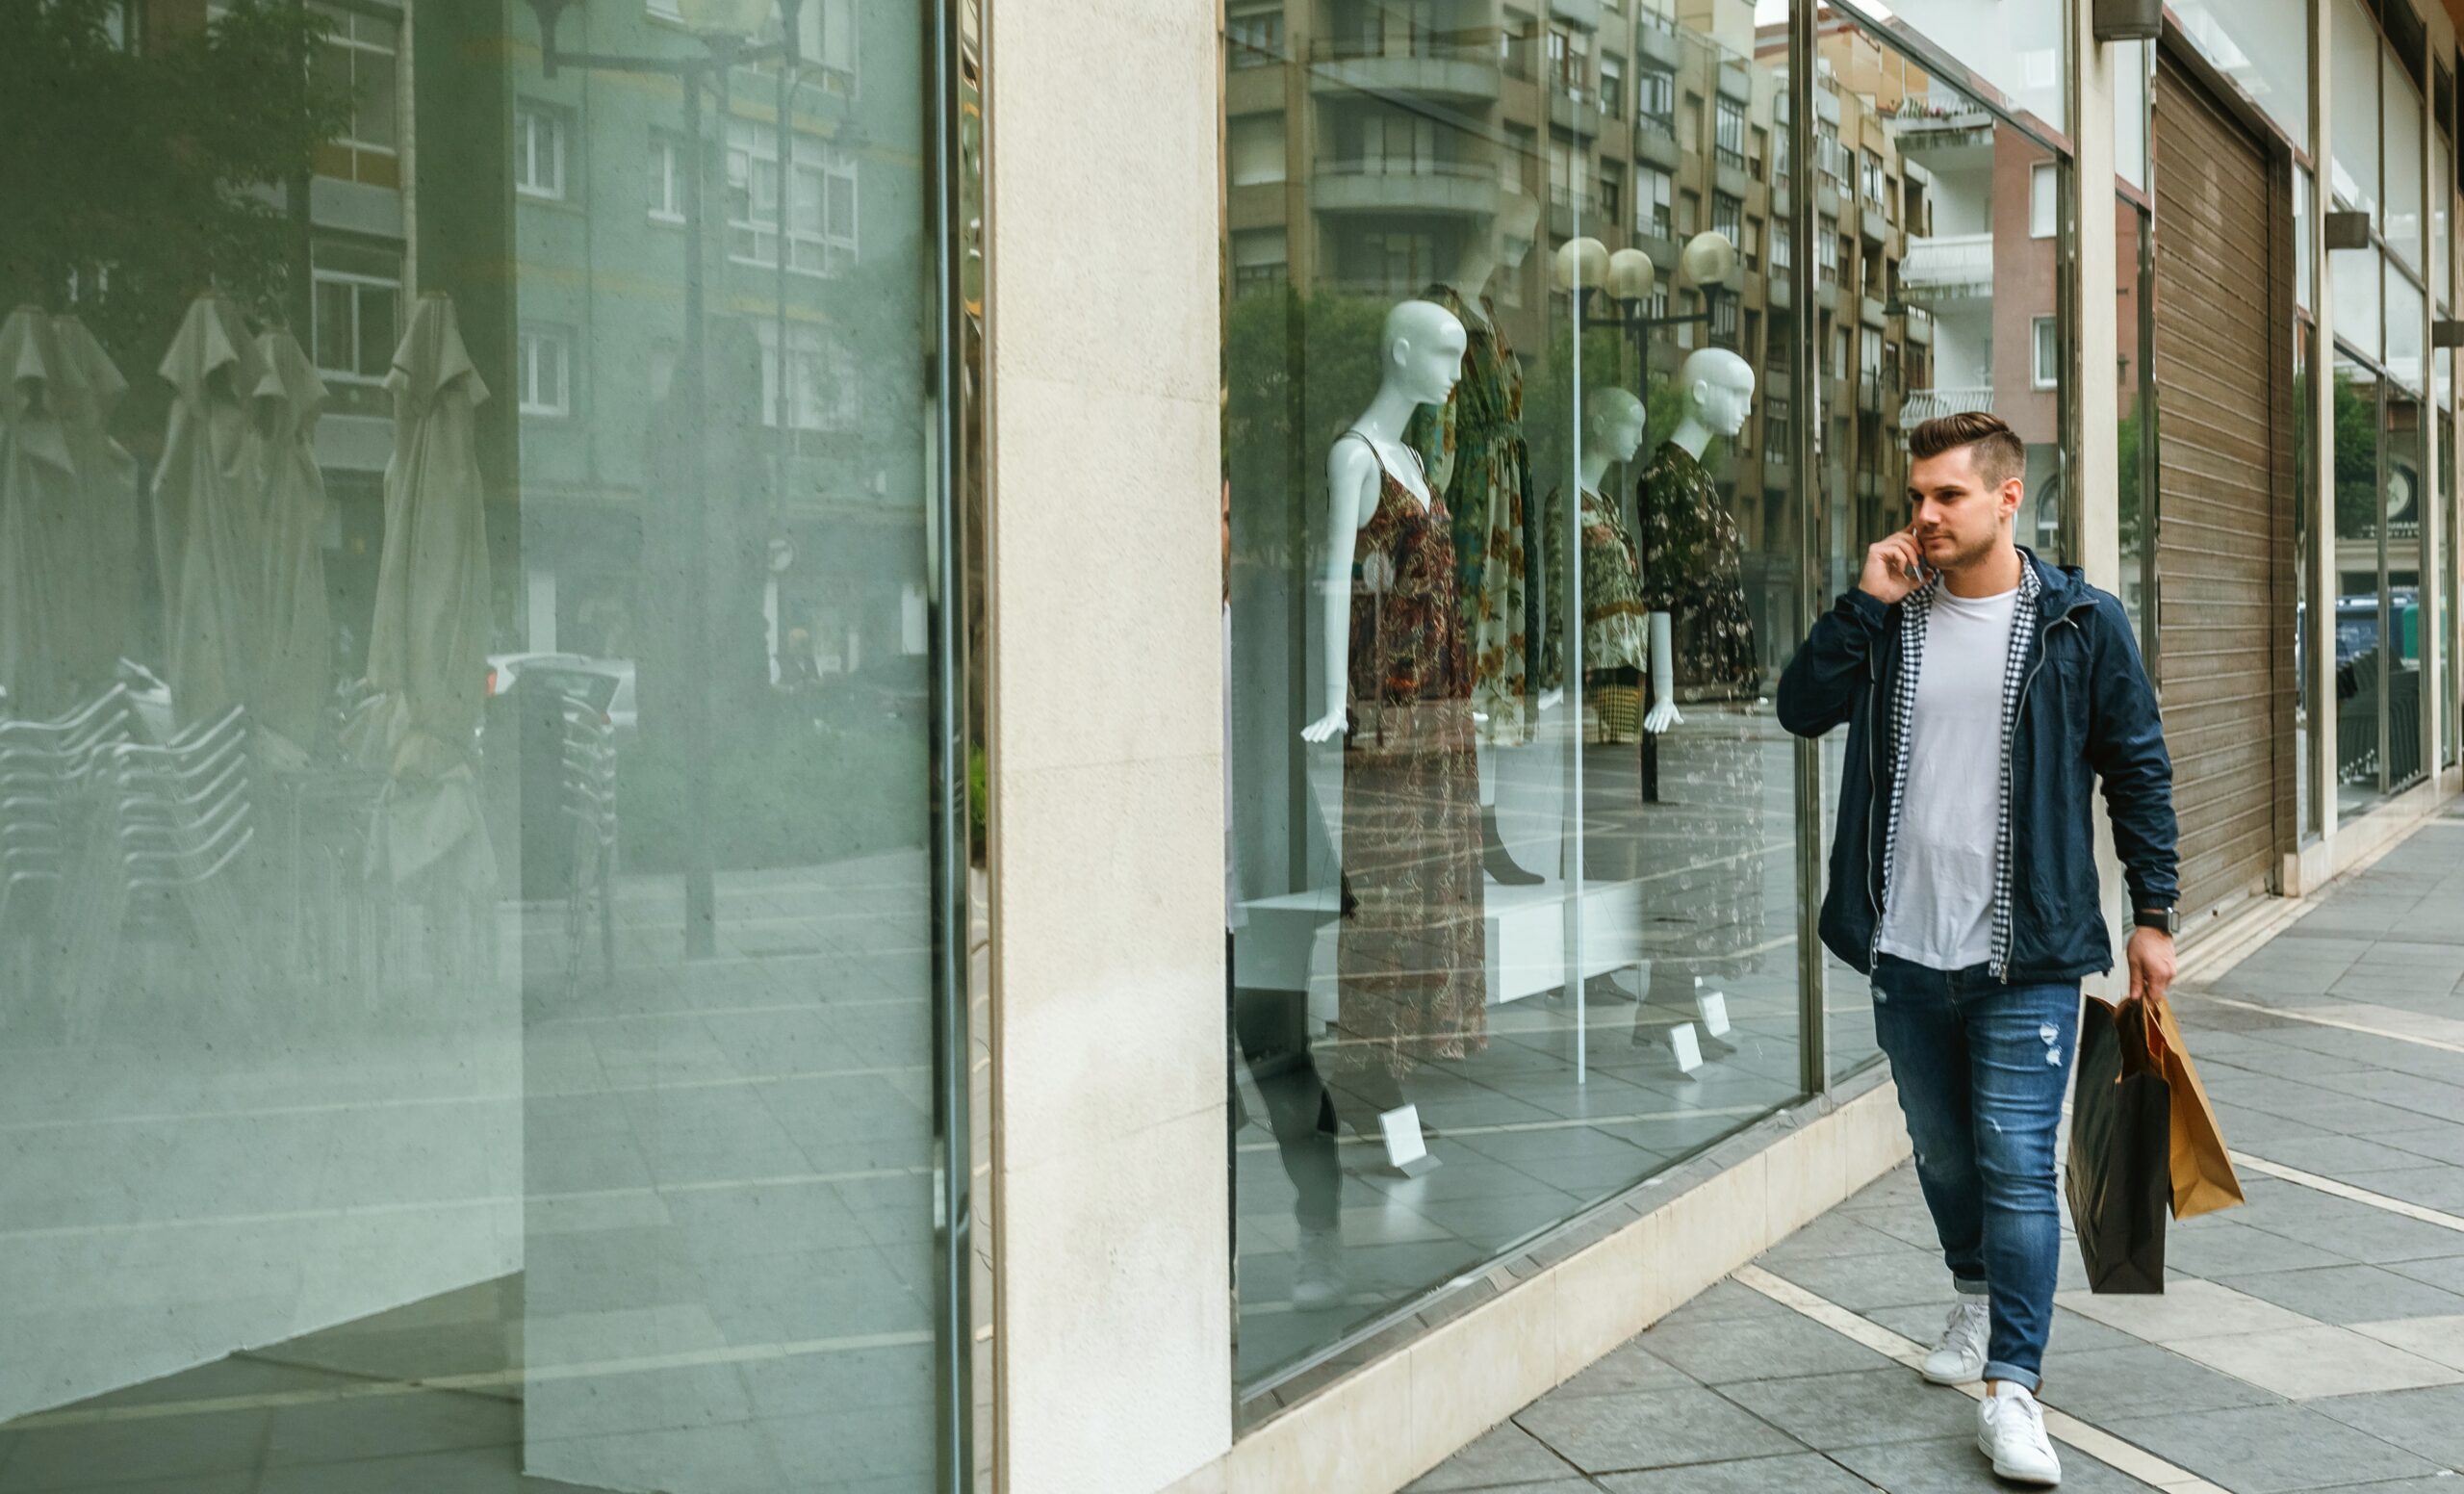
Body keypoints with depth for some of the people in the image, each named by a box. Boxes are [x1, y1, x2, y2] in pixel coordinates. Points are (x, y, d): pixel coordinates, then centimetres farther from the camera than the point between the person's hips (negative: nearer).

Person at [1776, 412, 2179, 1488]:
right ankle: (1977, 1295, 43)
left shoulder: (2081, 623, -2)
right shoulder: (1891, 613, 6)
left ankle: (2012, 1389, 0)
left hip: (2026, 955, -3)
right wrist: (1867, 603, -11)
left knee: (2016, 1164, -6)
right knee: (1942, 1149, 18)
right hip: (1903, 948, 4)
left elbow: (2138, 773, 2)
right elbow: (1802, 707, -4)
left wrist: (2153, 915, 1)